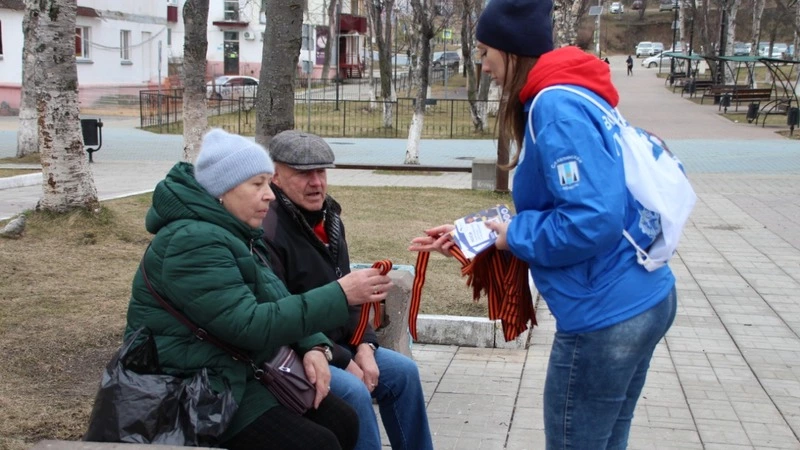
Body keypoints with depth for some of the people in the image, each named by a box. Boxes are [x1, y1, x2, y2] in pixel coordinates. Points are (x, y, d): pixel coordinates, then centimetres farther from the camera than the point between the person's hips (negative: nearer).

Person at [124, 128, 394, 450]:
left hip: (242, 372, 10)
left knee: (343, 422, 0)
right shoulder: (192, 242, -22)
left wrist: (312, 347, -7)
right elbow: (251, 325, -28)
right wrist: (340, 295, -28)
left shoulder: (236, 233, 11)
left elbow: (275, 303, 12)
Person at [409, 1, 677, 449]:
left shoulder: (556, 106, -18)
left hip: (606, 316, -10)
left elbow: (593, 221, -27)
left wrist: (514, 236, -11)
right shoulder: (577, 97, 12)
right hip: (644, 299, 10)